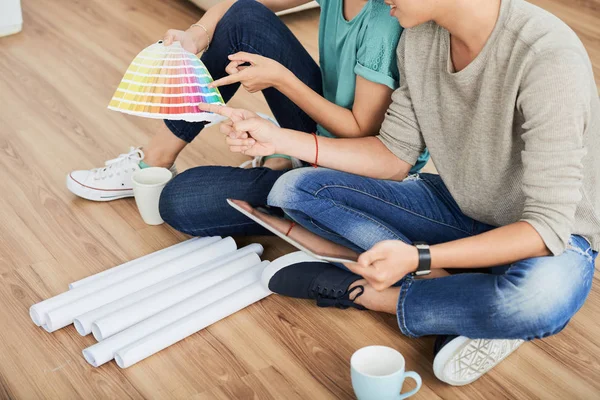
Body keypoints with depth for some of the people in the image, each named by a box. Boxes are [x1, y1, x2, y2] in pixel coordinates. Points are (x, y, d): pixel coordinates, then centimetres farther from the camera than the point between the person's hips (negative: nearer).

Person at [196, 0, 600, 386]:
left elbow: (548, 227, -30)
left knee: (542, 296, -43)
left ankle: (360, 292, -15)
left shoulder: (549, 56, -30)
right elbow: (396, 155, 0)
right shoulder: (419, 40, -8)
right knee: (294, 189, -7)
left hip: (551, 240, -5)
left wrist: (418, 258, -40)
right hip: (460, 209, 6)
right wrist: (280, 139, -8)